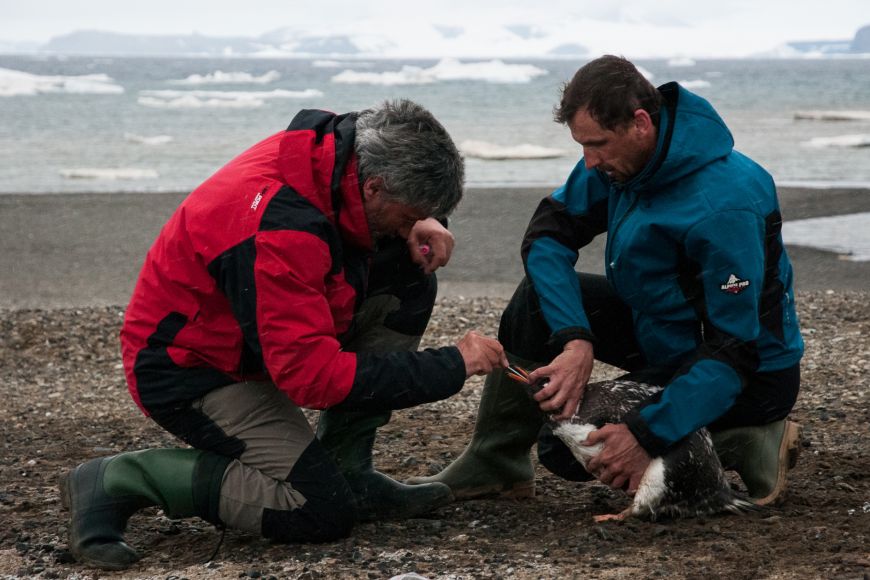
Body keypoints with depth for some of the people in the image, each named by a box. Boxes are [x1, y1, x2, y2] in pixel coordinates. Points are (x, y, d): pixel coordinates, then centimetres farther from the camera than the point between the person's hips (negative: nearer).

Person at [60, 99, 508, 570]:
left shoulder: (341, 147, -9)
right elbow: (314, 375, -35)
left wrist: (424, 223, -10)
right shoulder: (280, 232, -35)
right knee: (324, 512, -17)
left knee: (409, 284, -2)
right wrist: (451, 366, -30)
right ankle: (119, 482, -9)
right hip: (191, 369, -9)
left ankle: (347, 473, 3)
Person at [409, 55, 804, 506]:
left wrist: (648, 435, -36)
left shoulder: (724, 206, -32)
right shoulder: (616, 157, -8)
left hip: (755, 374, -8)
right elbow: (547, 235, -6)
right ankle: (492, 464, 2)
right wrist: (575, 340, -22)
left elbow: (736, 353, -32)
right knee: (538, 300, -4)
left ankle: (744, 448, -8)